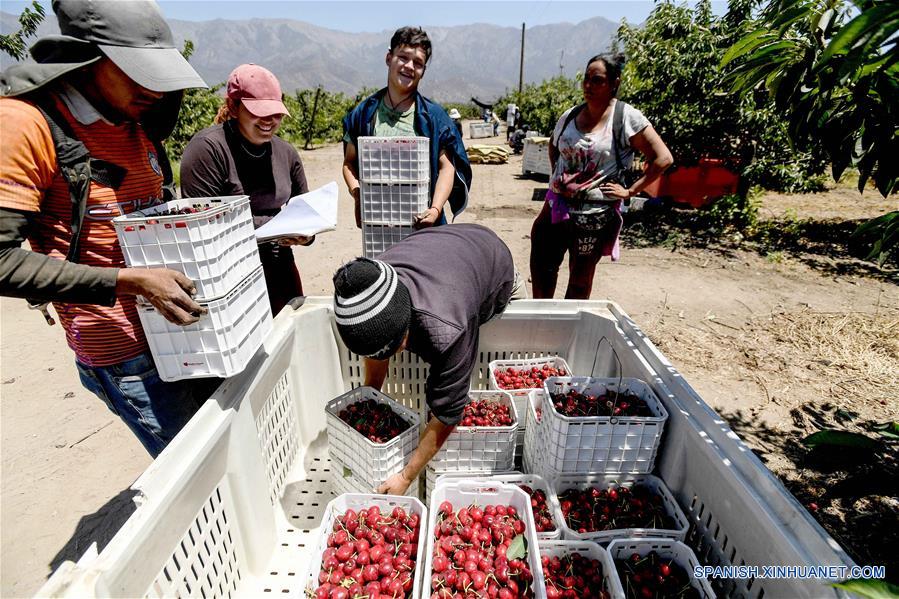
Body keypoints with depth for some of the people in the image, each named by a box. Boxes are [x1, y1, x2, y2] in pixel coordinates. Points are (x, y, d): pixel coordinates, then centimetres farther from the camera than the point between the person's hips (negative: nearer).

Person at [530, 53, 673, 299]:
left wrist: (630, 190, -10)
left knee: (580, 280, 9)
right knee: (541, 268, 8)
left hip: (595, 214, -5)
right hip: (557, 206, 5)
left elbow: (663, 158, -8)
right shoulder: (570, 115, 7)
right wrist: (556, 175, 14)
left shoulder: (626, 117, -7)